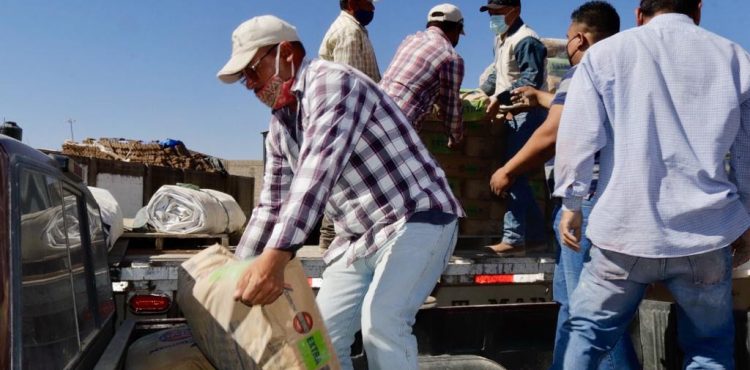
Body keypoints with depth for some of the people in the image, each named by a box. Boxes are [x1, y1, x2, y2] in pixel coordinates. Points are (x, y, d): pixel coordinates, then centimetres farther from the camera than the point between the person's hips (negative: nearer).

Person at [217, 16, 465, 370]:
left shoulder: (332, 81, -16)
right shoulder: (280, 126, 12)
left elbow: (318, 171, -31)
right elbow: (271, 205, 18)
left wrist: (276, 255, -40)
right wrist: (239, 271, 12)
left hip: (415, 220, -8)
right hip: (358, 239, 9)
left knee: (380, 323, -26)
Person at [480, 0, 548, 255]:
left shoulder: (525, 40, -15)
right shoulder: (501, 38, 17)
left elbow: (532, 79, -25)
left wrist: (501, 98, -28)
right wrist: (492, 95, 10)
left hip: (527, 114, -10)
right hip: (514, 114, 10)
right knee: (515, 174, 11)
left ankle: (514, 238, -8)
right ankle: (536, 234, 20)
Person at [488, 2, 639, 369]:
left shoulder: (583, 72, -10)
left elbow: (552, 135, -19)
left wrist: (507, 171, -8)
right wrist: (539, 97, 49)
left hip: (587, 199, -10)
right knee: (572, 298, 18)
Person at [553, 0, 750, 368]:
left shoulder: (604, 53, 0)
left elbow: (577, 138, -5)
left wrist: (571, 204, 6)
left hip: (624, 228, -2)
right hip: (706, 232, 2)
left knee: (587, 332, 13)